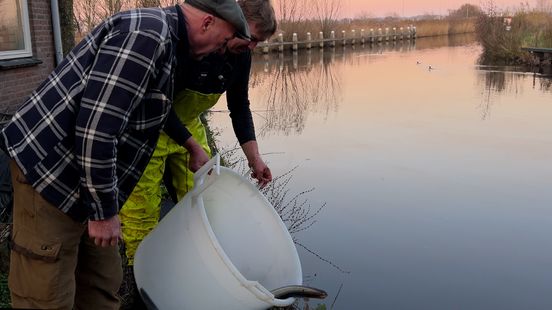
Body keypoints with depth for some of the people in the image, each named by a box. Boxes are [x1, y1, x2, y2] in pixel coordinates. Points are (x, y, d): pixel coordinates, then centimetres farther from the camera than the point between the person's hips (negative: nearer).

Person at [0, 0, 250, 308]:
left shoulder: (163, 36, 13)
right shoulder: (147, 33, -21)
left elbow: (149, 117, 27)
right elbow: (95, 126, -26)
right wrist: (104, 210, -19)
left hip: (81, 178, 10)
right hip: (51, 172, -10)